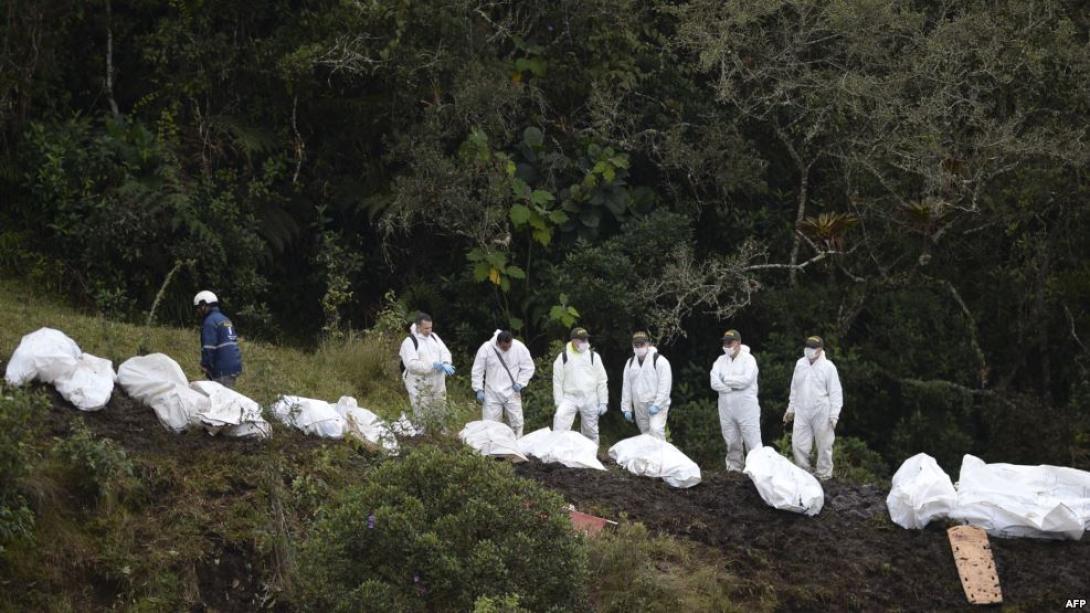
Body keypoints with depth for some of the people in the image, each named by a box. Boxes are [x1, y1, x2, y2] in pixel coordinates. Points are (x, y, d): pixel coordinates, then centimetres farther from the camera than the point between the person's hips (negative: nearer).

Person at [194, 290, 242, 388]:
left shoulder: (210, 322, -9)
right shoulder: (224, 319, 21)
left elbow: (208, 347, -17)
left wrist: (205, 365, -9)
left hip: (222, 369, -10)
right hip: (235, 366, 10)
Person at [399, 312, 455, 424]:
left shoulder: (434, 337, 10)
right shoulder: (409, 342, -12)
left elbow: (445, 352, 5)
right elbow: (411, 364, -22)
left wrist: (446, 364, -19)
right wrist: (432, 366, -26)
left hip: (437, 384, 6)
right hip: (419, 386, -6)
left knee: (439, 416, 17)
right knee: (421, 418, -5)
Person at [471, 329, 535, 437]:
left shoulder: (519, 347, -10)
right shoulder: (486, 349, -12)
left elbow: (528, 367, 1)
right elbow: (477, 371, -4)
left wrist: (520, 383, -9)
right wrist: (479, 390, -7)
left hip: (512, 393, 1)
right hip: (492, 395, -1)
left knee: (516, 423, 4)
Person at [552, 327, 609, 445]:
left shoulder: (593, 356, 3)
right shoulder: (563, 356, -1)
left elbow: (602, 381, 4)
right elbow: (557, 381, 1)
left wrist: (603, 402, 0)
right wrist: (559, 402, -5)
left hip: (589, 399, 1)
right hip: (569, 397, -1)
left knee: (591, 431, 8)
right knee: (560, 418, -26)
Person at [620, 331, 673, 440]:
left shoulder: (659, 360, -8)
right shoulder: (630, 363, 11)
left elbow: (665, 385, -13)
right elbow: (626, 387, 13)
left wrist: (657, 405, -19)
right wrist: (626, 408, 9)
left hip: (657, 404, -6)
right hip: (639, 405, 6)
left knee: (656, 430, -21)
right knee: (645, 433, 9)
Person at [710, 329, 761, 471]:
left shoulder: (748, 359, -2)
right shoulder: (721, 360, 11)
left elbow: (746, 379, -18)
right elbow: (714, 383, -3)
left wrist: (726, 380, -7)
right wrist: (735, 386, -13)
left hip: (746, 408, -5)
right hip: (726, 409, 5)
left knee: (753, 442, -6)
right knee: (732, 443, 10)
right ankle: (734, 469, 16)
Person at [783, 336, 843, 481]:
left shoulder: (828, 367, -7)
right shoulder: (800, 364, 7)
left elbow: (836, 393, -6)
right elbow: (795, 389, 16)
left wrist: (834, 415, -11)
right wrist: (791, 409, 17)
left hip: (822, 414, -4)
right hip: (802, 413, 4)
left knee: (824, 446, 4)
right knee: (798, 444, 2)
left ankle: (823, 474, 15)